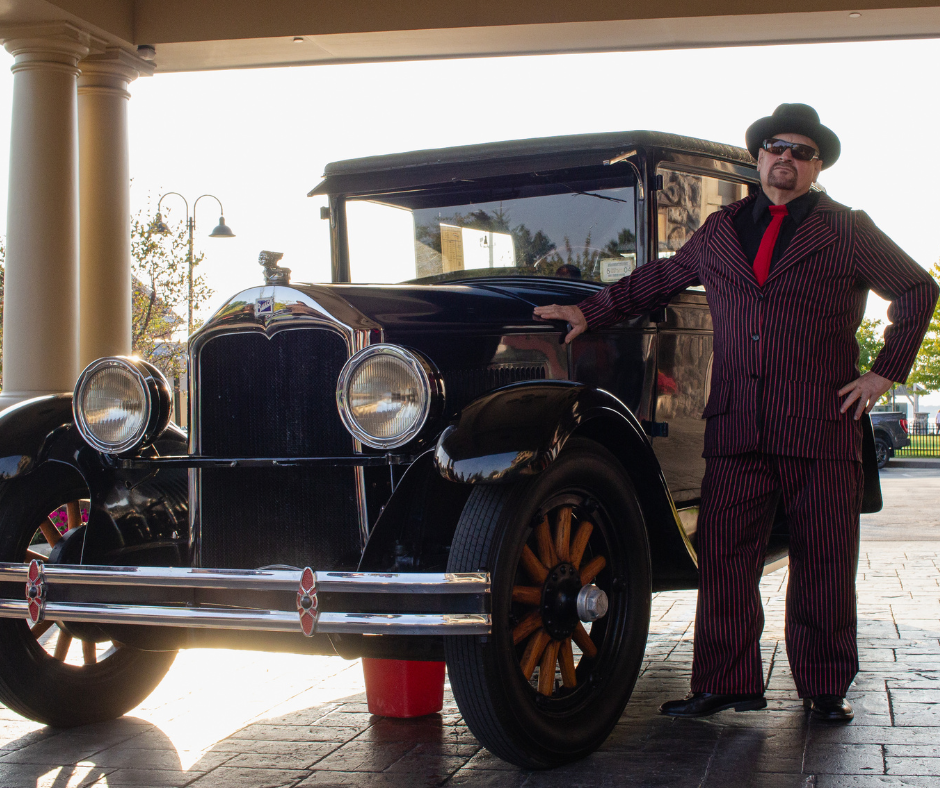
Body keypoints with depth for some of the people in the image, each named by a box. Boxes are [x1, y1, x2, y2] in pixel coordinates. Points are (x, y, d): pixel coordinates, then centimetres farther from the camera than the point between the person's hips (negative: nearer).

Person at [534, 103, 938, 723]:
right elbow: (659, 279, 26)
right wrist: (591, 311, 20)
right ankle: (727, 685, 8)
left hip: (822, 427, -2)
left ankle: (826, 687, 17)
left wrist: (886, 372, 3)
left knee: (824, 562, 4)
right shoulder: (722, 229, 16)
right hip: (737, 428, 2)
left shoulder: (849, 230, 7)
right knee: (724, 555, -1)